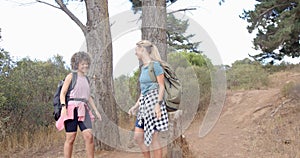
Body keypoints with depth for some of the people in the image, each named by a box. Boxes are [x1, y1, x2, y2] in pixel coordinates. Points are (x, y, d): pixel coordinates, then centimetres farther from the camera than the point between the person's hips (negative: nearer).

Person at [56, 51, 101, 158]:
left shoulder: (86, 79, 20)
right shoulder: (71, 76, 3)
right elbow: (62, 93, -2)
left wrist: (96, 111, 19)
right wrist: (63, 107, -17)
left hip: (83, 109, 5)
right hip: (72, 108, -5)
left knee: (89, 136, -8)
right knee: (70, 138, -4)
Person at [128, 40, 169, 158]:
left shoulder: (155, 65, -7)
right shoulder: (143, 68, 17)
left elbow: (161, 86, -11)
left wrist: (158, 104, -19)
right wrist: (136, 106, 19)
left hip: (154, 102, -8)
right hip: (144, 103, 9)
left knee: (153, 138, -5)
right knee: (138, 136, 6)